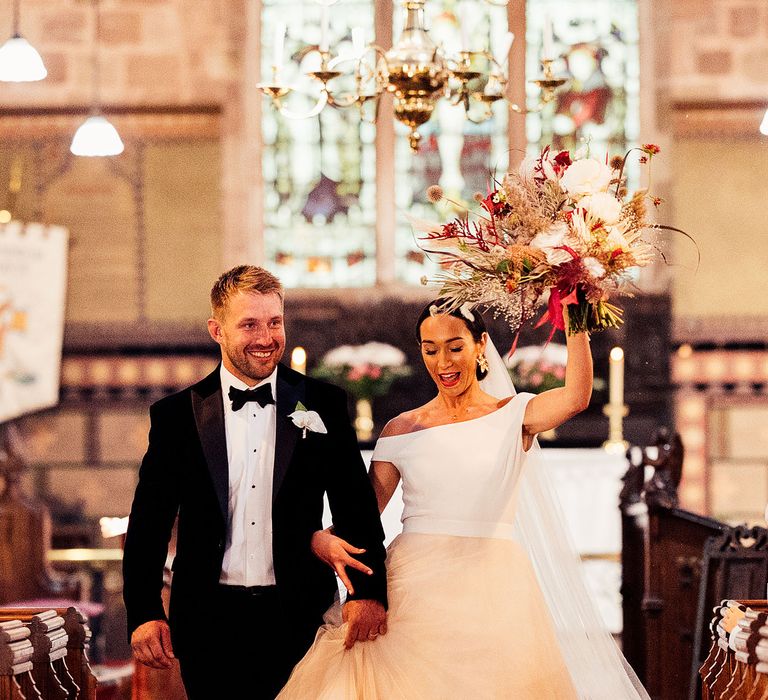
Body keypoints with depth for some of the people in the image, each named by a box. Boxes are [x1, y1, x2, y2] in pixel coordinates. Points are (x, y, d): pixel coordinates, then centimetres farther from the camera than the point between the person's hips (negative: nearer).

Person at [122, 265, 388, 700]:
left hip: (298, 618, 0)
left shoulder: (323, 405, 3)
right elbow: (149, 521, 3)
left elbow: (356, 507, 1)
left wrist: (369, 591, -12)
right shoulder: (177, 416, 3)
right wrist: (144, 613, -8)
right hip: (209, 622, 0)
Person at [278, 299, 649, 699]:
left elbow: (576, 396, -15)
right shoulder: (402, 430, 9)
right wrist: (321, 539, -15)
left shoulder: (513, 415, 4)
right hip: (415, 587, 1)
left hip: (492, 588, -1)